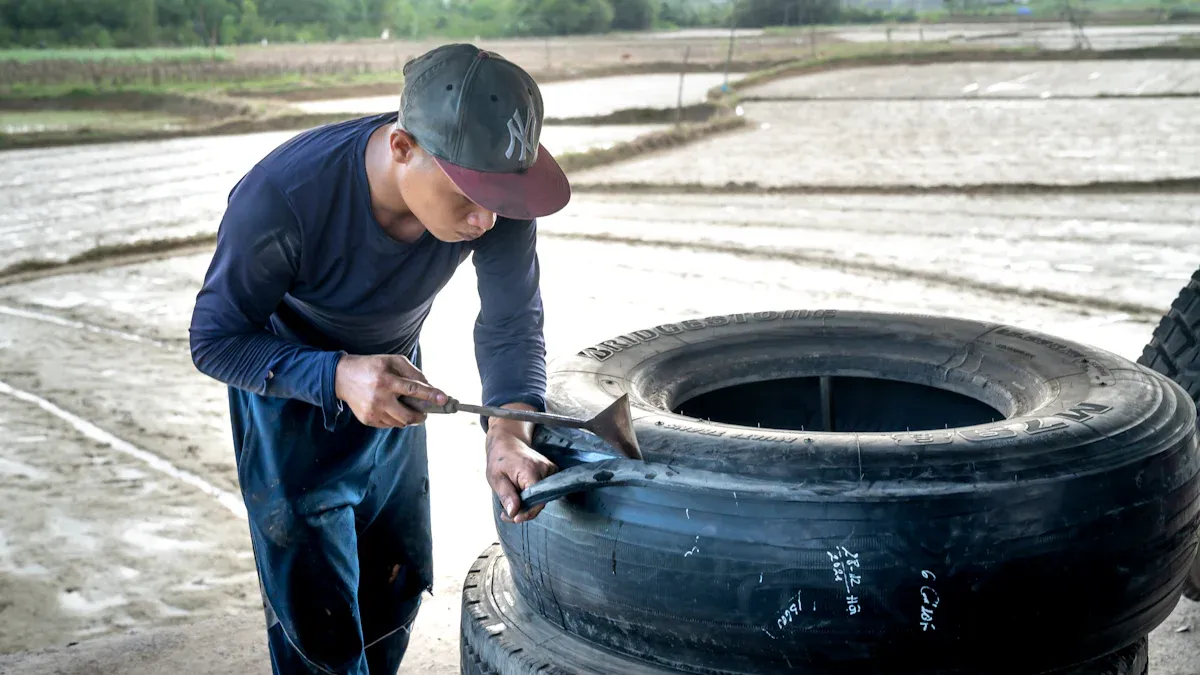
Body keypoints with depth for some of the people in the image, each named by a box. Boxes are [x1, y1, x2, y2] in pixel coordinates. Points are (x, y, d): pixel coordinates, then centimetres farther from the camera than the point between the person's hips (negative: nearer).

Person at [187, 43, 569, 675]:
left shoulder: (493, 183, -27)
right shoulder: (280, 196, -37)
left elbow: (511, 323, -16)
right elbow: (215, 339, -25)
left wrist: (508, 430, -35)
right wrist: (339, 377, -42)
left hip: (393, 378, 4)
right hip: (288, 382, -4)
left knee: (399, 578, 16)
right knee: (316, 607, -1)